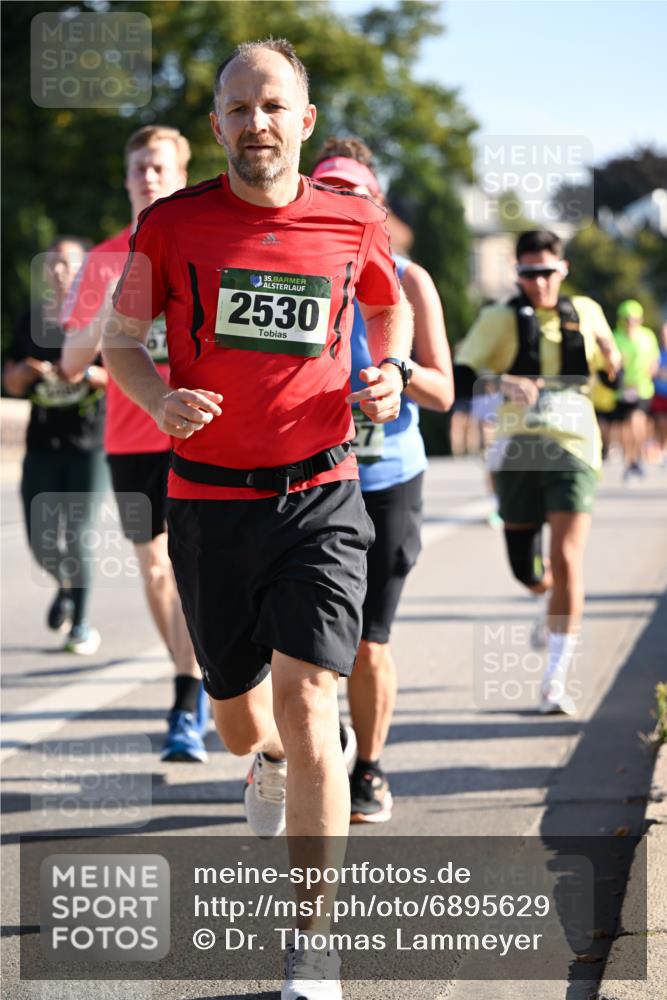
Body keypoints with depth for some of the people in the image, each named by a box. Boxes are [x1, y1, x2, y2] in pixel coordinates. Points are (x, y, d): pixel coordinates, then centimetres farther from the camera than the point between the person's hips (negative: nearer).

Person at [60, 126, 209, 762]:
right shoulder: (104, 261, 6)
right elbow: (71, 365, 4)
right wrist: (104, 317, -14)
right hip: (130, 436, 3)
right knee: (153, 568, 11)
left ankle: (188, 713, -13)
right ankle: (194, 680, 29)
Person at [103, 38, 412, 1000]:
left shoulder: (353, 224, 1)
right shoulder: (172, 224, -2)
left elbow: (389, 306, 22)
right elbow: (121, 342, 7)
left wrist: (388, 374, 2)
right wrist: (161, 400, -13)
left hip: (320, 496, -1)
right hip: (209, 499, 1)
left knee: (305, 705, -14)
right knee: (239, 721, 13)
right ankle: (270, 758, 54)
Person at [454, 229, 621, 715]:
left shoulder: (585, 312, 7)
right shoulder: (501, 319, 0)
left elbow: (614, 373, 20)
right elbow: (459, 377, -10)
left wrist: (609, 351, -3)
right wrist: (502, 382, -29)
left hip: (572, 449, 0)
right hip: (518, 451, 0)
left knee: (566, 562, -14)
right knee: (528, 574, 5)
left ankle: (557, 680, -8)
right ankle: (555, 604, 44)